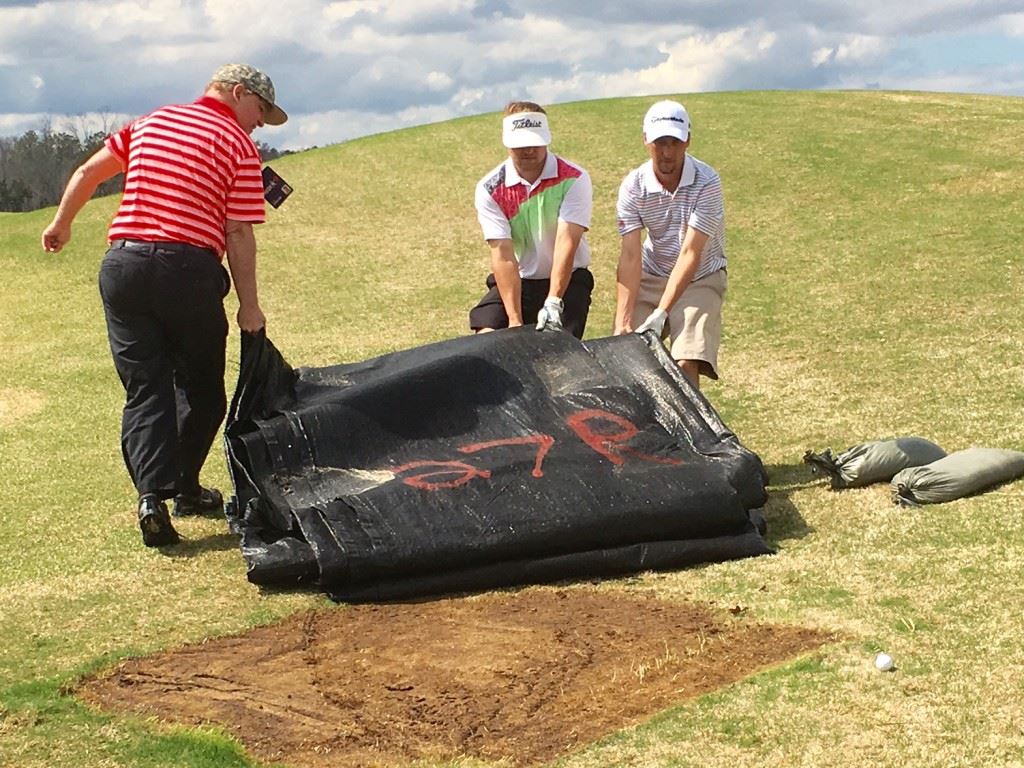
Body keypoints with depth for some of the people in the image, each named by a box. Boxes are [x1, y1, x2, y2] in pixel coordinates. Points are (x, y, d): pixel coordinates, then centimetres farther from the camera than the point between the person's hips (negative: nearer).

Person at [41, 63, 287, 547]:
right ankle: (184, 488, 24)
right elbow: (239, 235, -5)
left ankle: (152, 493, -11)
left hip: (123, 264, 4)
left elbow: (89, 172, 20)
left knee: (144, 389, 4)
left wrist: (61, 224, 35)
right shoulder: (239, 146, 1)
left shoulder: (152, 122, 16)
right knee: (200, 389, 15)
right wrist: (249, 306, -1)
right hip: (189, 268, -4)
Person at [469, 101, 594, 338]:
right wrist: (515, 321, -26)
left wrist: (553, 304, -35)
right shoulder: (490, 189, -10)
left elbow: (567, 242, -24)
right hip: (515, 281, 2)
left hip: (567, 280, -2)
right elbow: (502, 255, -18)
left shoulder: (573, 179, -14)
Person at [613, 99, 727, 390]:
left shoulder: (706, 183, -22)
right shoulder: (633, 186, -13)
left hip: (700, 279, -3)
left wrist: (661, 314, -31)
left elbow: (690, 254, -25)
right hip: (651, 277, 3)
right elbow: (630, 256, -17)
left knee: (687, 363, -20)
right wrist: (623, 322, -27)